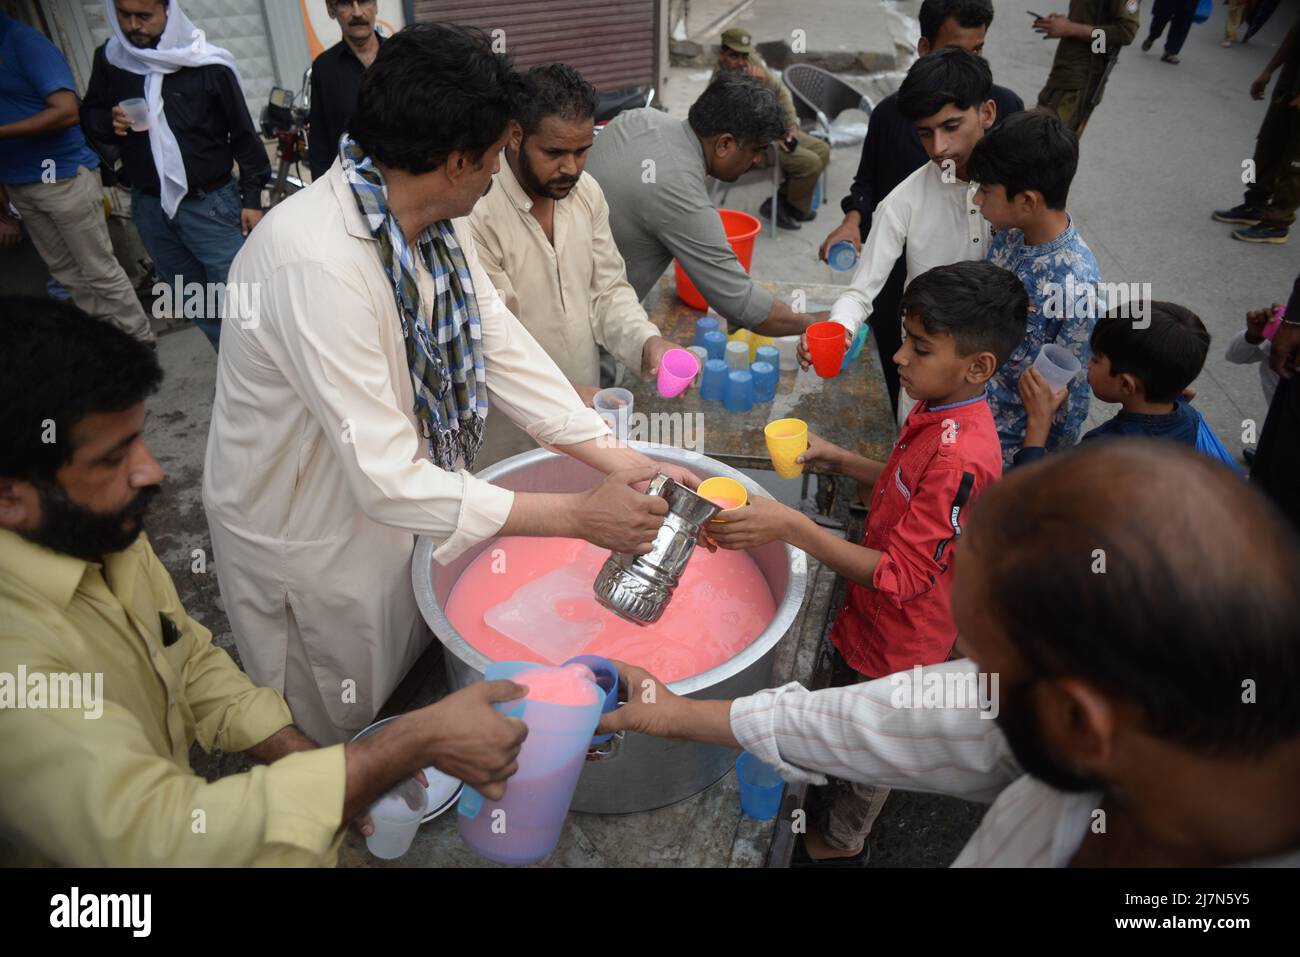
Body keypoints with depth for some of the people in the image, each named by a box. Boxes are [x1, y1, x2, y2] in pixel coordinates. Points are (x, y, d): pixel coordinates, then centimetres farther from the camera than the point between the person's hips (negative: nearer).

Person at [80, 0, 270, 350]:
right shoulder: (109, 58, 1)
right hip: (149, 207, 5)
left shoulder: (207, 65, -10)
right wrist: (109, 122, -9)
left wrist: (252, 198, -3)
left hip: (210, 204, -4)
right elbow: (89, 114, 14)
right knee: (194, 307, 12)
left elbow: (243, 134, -3)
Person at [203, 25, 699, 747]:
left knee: (414, 686, 29)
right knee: (345, 734, 19)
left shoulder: (436, 223, -9)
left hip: (390, 494, 8)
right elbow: (386, 479, -36)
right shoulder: (319, 265, -37)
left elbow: (503, 349, -6)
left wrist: (618, 461, -14)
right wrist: (578, 515, -31)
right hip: (307, 538, -7)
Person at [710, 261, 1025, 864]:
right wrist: (838, 459, -3)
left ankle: (842, 841, 47)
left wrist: (792, 527, -41)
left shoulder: (961, 458, -36)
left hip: (897, 640, -8)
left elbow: (901, 575, -35)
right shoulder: (938, 409, -6)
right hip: (878, 618, 9)